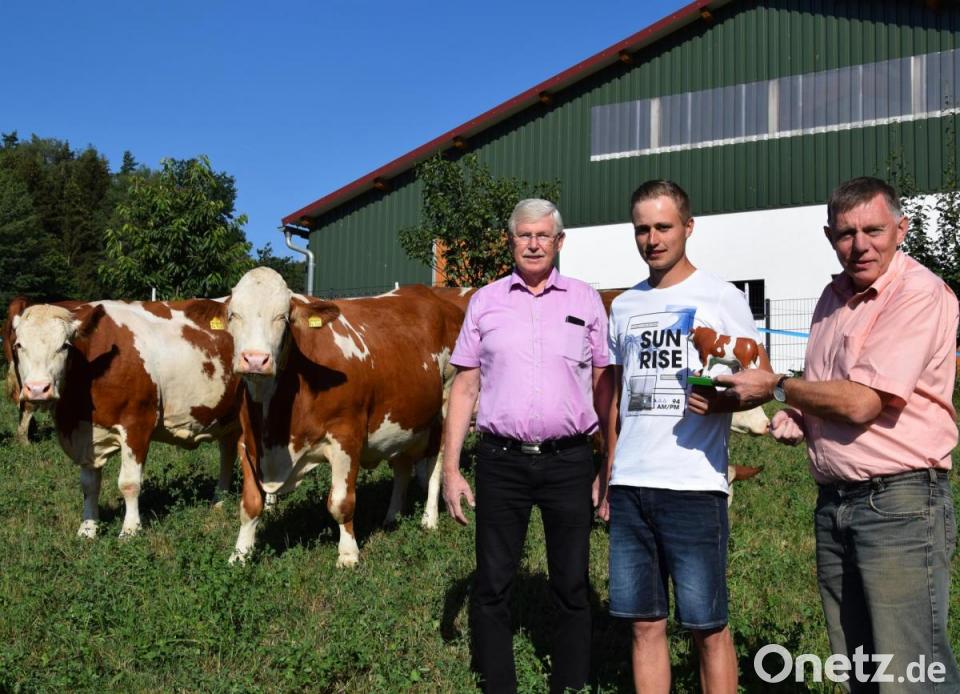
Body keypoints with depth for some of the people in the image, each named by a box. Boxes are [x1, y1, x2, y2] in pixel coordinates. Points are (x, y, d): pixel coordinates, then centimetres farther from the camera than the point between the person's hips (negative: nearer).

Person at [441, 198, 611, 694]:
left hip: (569, 461, 0)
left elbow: (603, 385, 8)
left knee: (572, 587, 9)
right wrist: (450, 468, 1)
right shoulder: (485, 301, 7)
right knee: (492, 587, 6)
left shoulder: (585, 300, 7)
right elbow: (464, 386, 7)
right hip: (500, 462, 0)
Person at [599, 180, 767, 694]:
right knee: (644, 623, 10)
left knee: (708, 627, 3)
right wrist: (608, 479, 13)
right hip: (628, 488, 5)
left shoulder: (721, 298, 0)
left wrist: (719, 399, -22)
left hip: (694, 488, -4)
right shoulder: (623, 306, 14)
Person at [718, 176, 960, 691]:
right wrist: (797, 418, 4)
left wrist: (776, 387, -8)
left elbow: (860, 402, -20)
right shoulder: (835, 296, 13)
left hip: (899, 501, -8)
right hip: (833, 502, 8)